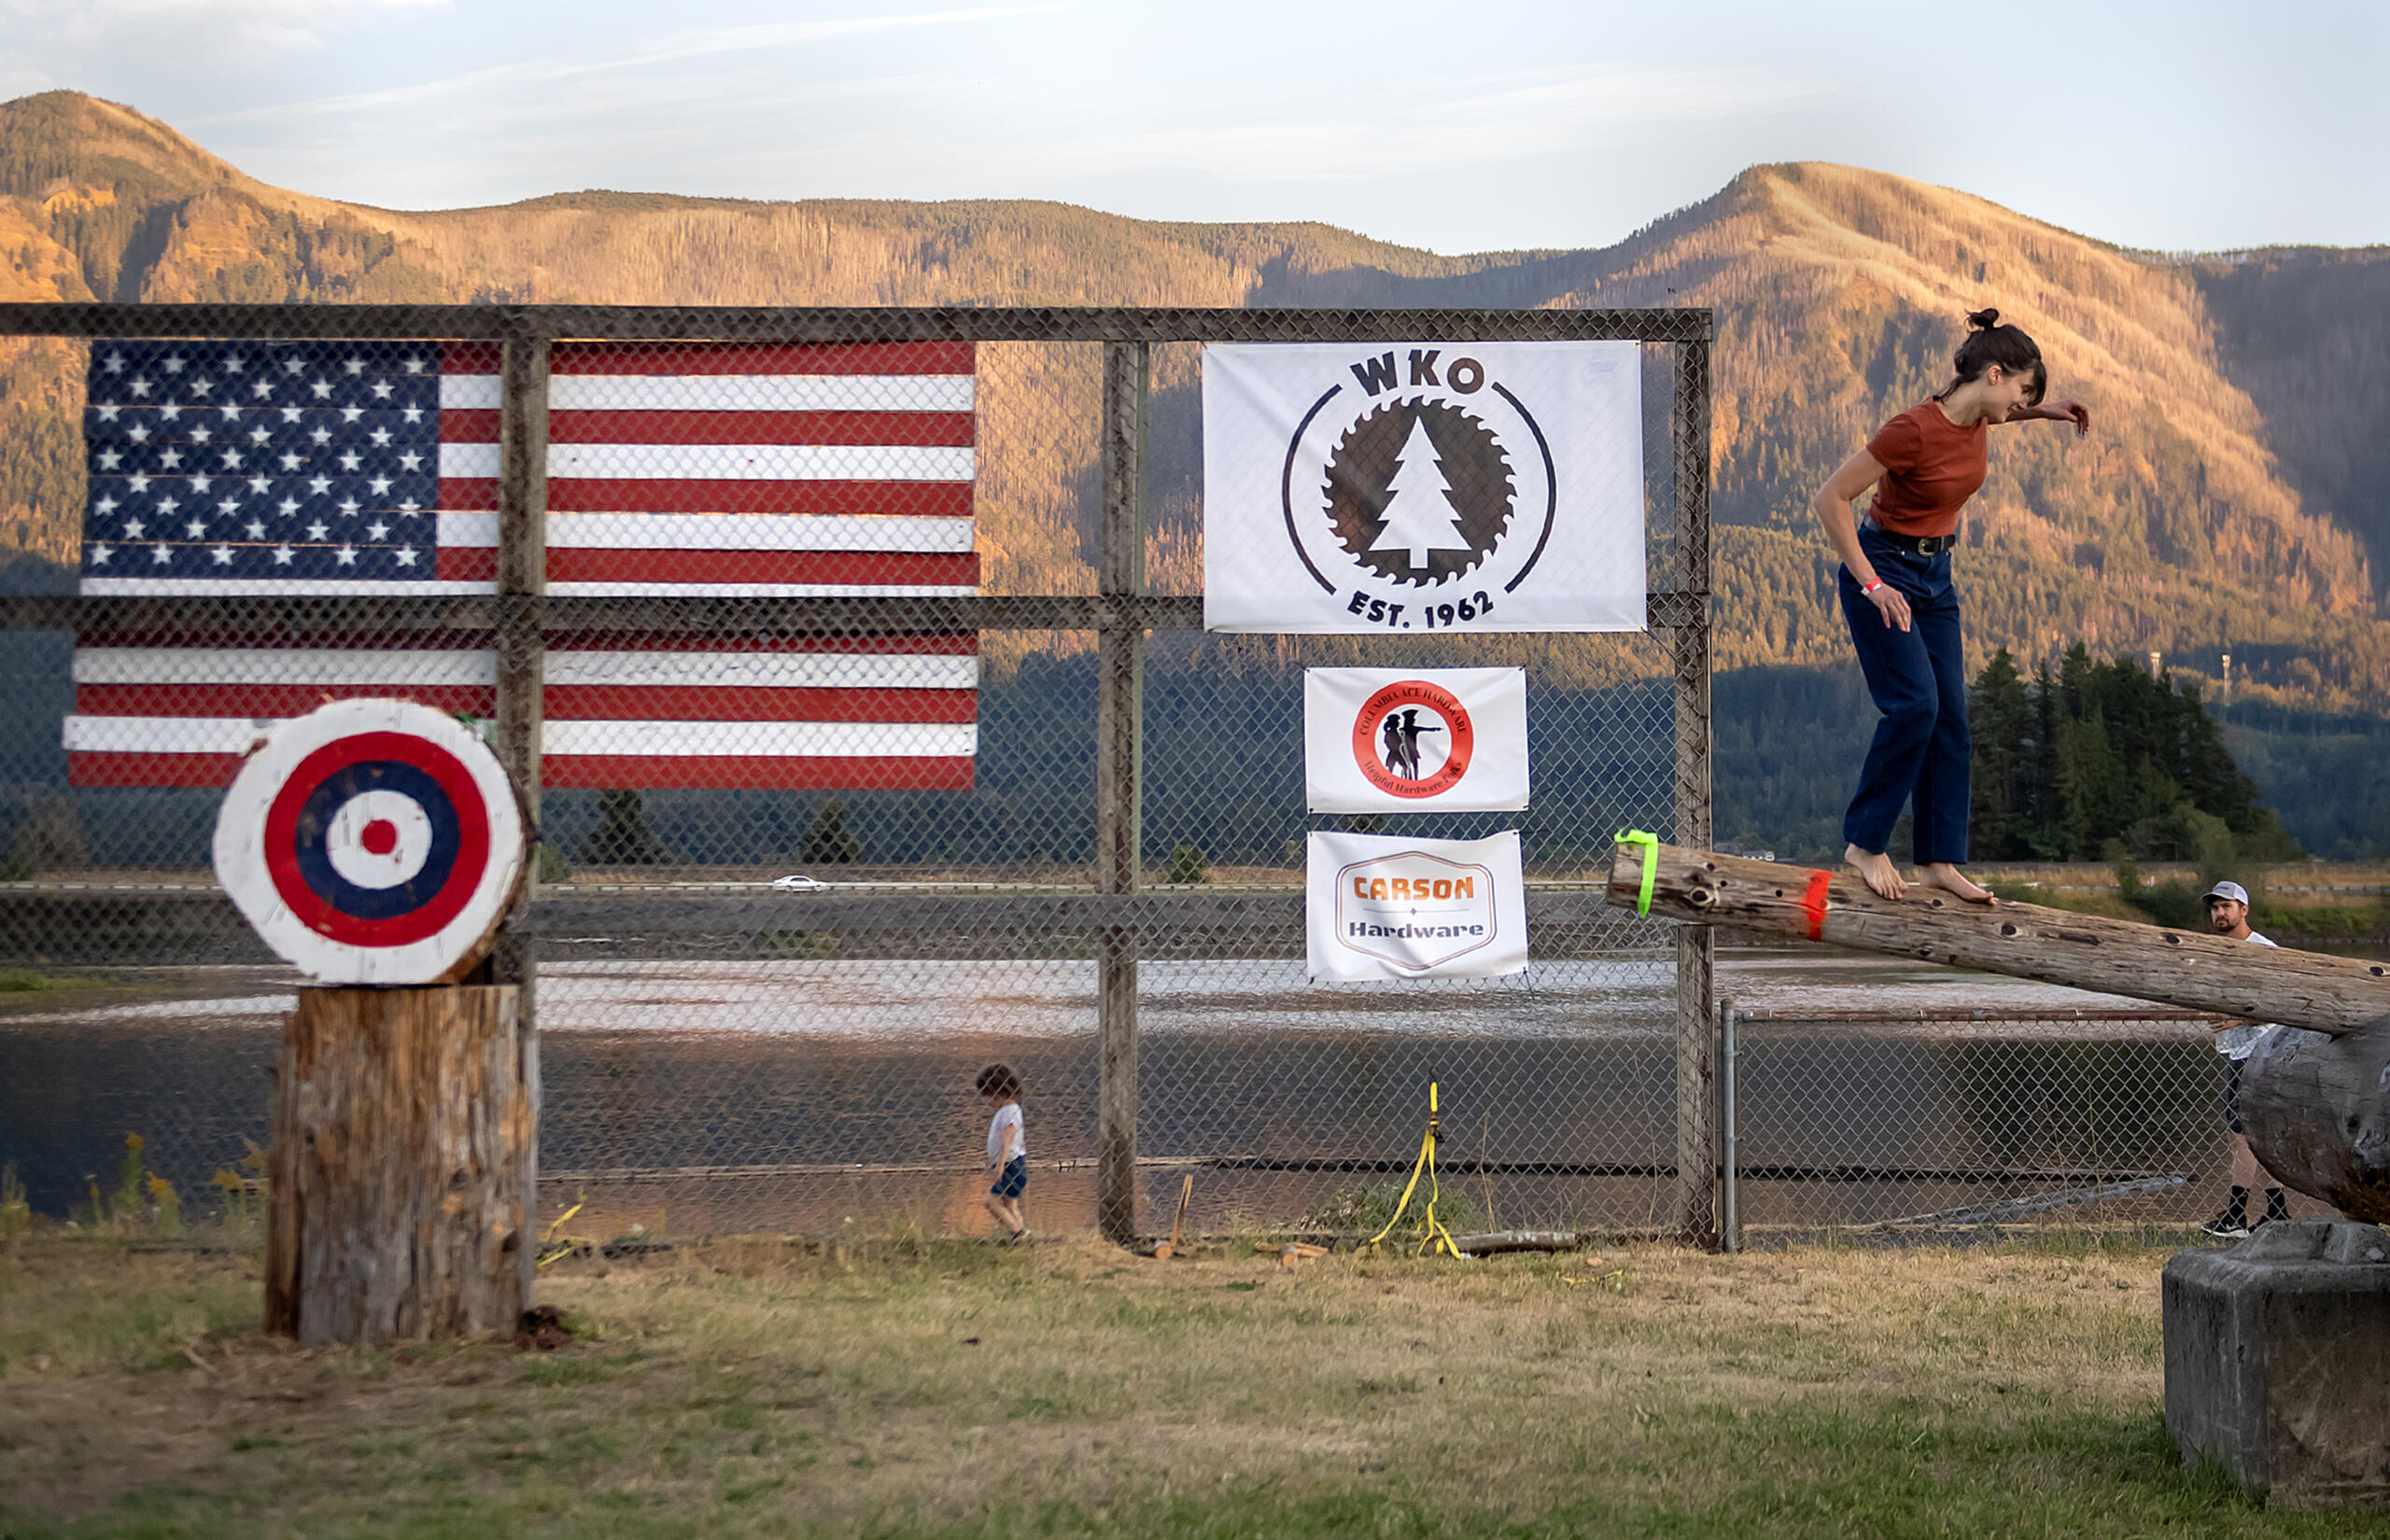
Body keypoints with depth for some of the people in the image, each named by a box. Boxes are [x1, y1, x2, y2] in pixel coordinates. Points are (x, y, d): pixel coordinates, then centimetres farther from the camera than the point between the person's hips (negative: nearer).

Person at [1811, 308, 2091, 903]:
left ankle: (1940, 860, 6)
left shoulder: (1975, 418, -2)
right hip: (1884, 570, -8)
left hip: (1935, 575, 8)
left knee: (1951, 715, 2)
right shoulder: (1914, 430, -26)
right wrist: (1870, 583, -24)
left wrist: (2043, 411, 10)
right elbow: (1830, 499, -23)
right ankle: (1864, 843, -6)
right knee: (1914, 702, -19)